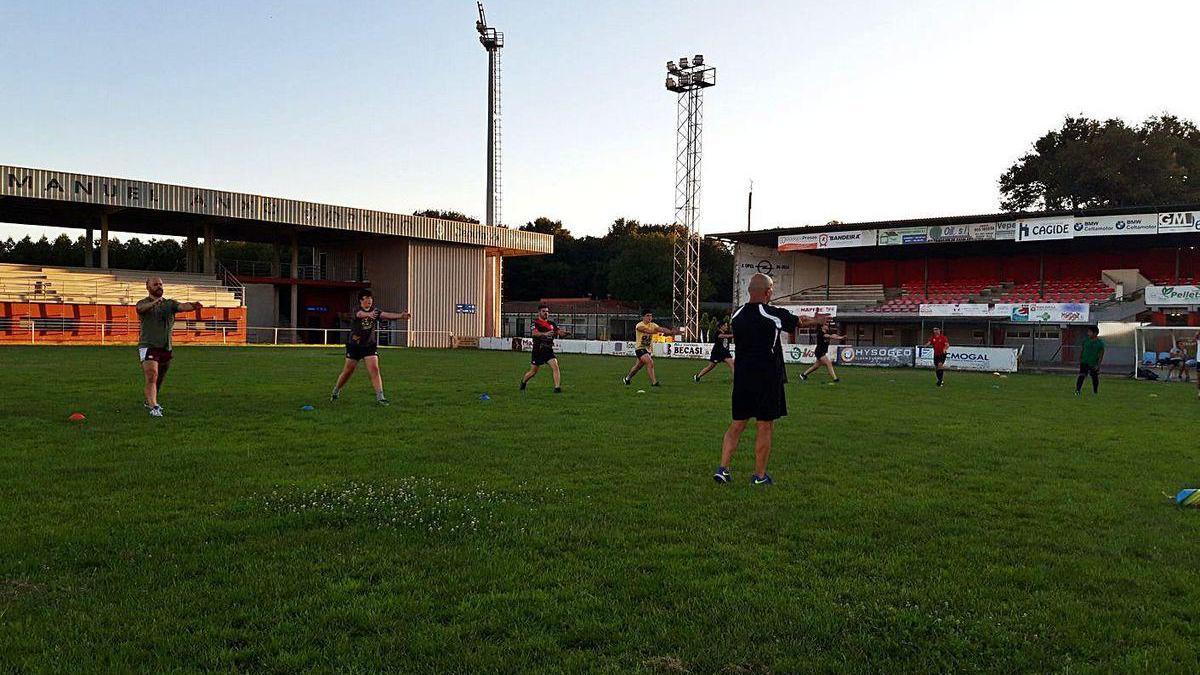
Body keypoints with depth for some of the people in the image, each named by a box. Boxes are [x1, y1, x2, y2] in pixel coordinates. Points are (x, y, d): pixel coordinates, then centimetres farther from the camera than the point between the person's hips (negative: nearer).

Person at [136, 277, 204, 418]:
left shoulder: (170, 303, 11)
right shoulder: (143, 303, 0)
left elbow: (183, 306, -9)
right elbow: (140, 308, -25)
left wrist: (193, 306, -34)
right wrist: (154, 302, -47)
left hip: (166, 348, 5)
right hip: (148, 346, -5)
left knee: (160, 379, 17)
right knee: (152, 376, -19)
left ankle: (149, 401, 39)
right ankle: (153, 408, -22)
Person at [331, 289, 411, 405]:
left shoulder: (375, 311, -3)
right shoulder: (356, 311, -13)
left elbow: (386, 315, -21)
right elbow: (360, 314, -38)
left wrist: (400, 315, -40)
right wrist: (369, 314, -62)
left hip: (370, 345, 2)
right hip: (354, 346, -2)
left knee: (374, 369, -12)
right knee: (347, 371, 7)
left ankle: (380, 397, -13)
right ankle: (336, 391, 31)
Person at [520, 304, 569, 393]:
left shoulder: (552, 324, 10)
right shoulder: (535, 322, -6)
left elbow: (559, 332, 2)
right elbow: (534, 332, -25)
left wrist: (562, 332, -23)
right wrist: (545, 334, -43)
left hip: (549, 350, 4)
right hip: (538, 351, -3)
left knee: (555, 366, -17)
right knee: (533, 371, 7)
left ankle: (557, 387, -19)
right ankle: (523, 382, 36)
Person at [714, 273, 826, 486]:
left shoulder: (737, 315, 4)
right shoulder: (774, 315, -11)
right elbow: (801, 322, 6)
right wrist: (818, 320, 29)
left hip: (742, 377, 5)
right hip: (767, 378, -5)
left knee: (737, 424, 12)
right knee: (765, 428, 5)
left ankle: (722, 468, 6)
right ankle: (760, 476, 12)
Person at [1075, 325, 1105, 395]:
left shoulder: (1100, 343, -6)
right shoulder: (1085, 340, 0)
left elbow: (1101, 355, -4)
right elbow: (1081, 350, 9)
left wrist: (1098, 365, -10)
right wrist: (1079, 360, 7)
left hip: (1094, 364, 0)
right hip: (1084, 362, 0)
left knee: (1095, 378, 12)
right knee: (1081, 376, -15)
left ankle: (1095, 392, 29)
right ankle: (1077, 390, -19)